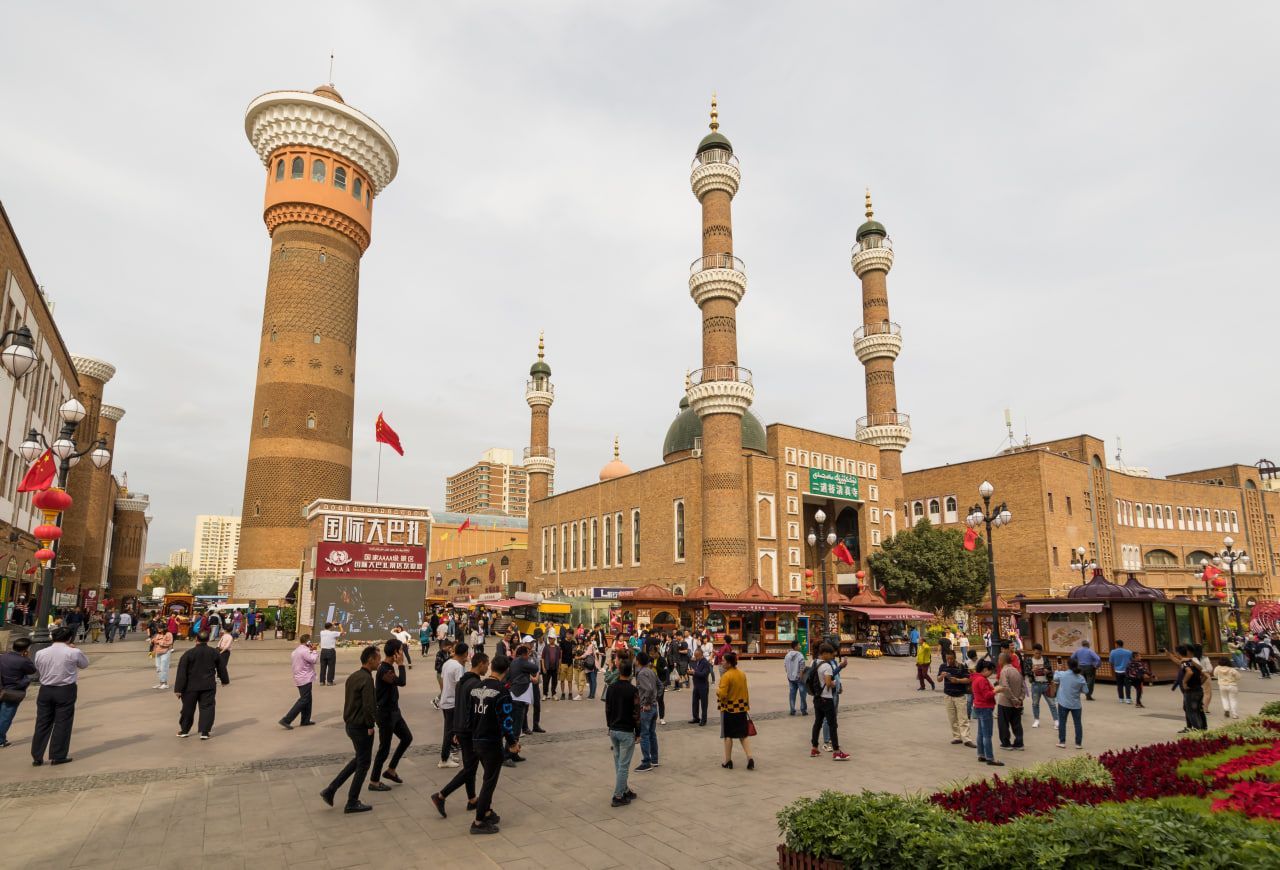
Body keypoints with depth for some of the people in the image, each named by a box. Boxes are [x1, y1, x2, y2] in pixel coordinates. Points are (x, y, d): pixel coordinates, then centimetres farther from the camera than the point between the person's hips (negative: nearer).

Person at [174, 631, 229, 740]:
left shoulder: (188, 653, -9)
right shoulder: (214, 652, 1)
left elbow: (182, 672, -9)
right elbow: (221, 668, 12)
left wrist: (179, 689, -5)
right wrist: (224, 680, 28)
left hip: (191, 686, -1)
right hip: (208, 686, 1)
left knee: (188, 708, 15)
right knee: (207, 708, 4)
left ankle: (184, 730, 27)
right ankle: (204, 732, -1)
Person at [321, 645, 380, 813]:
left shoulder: (353, 676, 7)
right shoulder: (366, 679, -22)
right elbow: (368, 706, -28)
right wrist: (370, 726, -14)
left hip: (350, 724, 9)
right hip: (361, 727, -9)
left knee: (359, 759, 23)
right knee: (363, 763, 6)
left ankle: (330, 790, 20)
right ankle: (352, 803, 15)